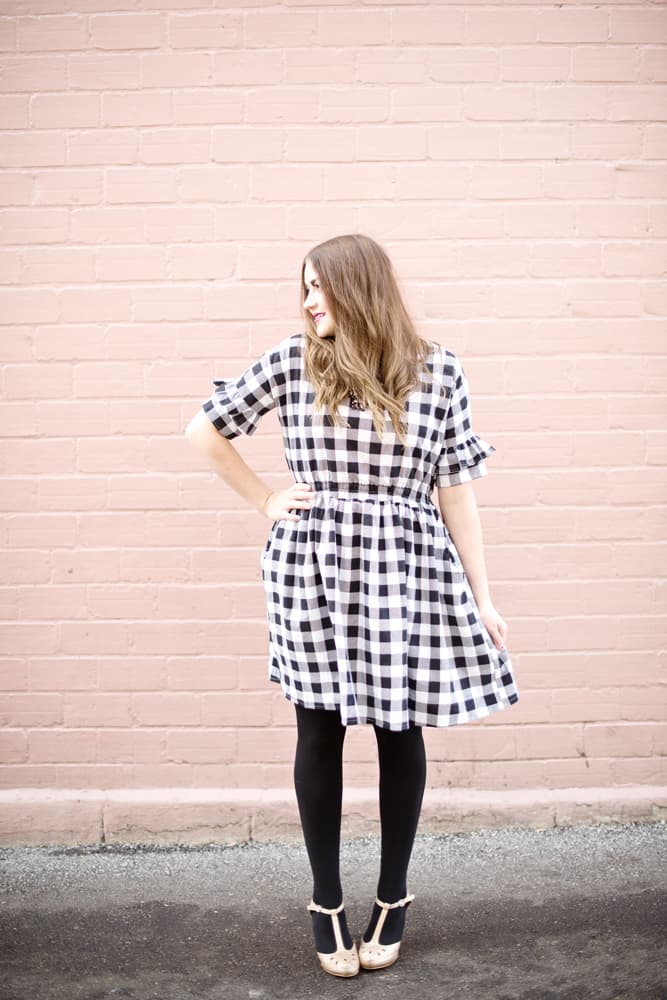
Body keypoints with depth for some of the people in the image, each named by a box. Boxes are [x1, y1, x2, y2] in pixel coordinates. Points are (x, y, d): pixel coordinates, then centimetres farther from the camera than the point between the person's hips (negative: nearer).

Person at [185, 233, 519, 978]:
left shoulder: (438, 372, 0)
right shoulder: (291, 363, 0)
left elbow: (456, 490, 1)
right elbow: (204, 430, 9)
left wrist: (482, 596, 1)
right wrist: (265, 500, 4)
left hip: (406, 573, 0)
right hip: (310, 574, 0)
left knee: (399, 730, 8)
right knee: (319, 731, 8)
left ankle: (393, 898, 29)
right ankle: (326, 902, 26)